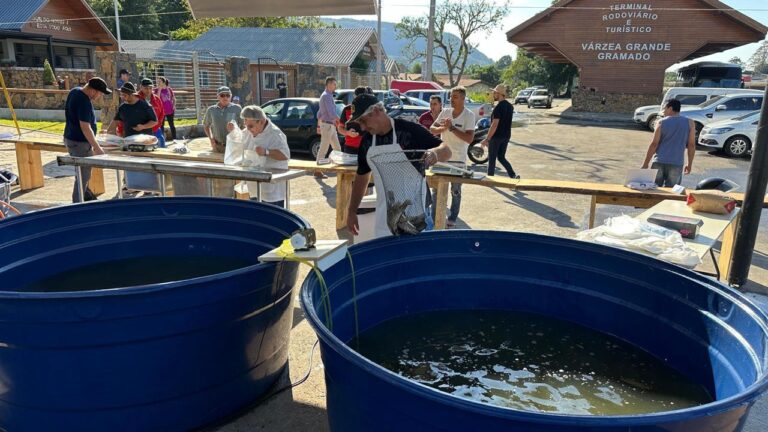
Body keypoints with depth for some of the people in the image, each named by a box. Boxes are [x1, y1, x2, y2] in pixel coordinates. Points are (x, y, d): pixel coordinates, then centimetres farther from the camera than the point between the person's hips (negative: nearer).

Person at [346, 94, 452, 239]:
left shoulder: (409, 130, -13)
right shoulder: (366, 141, 4)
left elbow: (446, 151, -10)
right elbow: (362, 176, 14)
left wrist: (435, 153, -33)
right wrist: (351, 210, 13)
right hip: (384, 214, 5)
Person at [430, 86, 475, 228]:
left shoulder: (469, 115, -10)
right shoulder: (445, 112, 3)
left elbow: (469, 138, -19)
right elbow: (432, 129, 2)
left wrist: (452, 128, -22)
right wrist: (443, 128, -18)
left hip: (458, 159, -4)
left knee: (456, 191, 7)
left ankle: (452, 220, 17)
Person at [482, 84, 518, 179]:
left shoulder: (498, 107, -18)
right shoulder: (510, 106, 8)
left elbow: (495, 125, -23)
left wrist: (487, 139, -21)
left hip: (496, 136, -8)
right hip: (506, 136, 8)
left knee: (492, 159, 4)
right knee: (501, 157, 16)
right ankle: (513, 175, 4)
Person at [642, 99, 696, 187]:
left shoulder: (662, 123, 0)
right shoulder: (689, 123, 5)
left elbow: (654, 144, -4)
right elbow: (691, 145, 4)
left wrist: (645, 163, 0)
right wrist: (689, 164, 12)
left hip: (659, 162, -1)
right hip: (676, 164, 1)